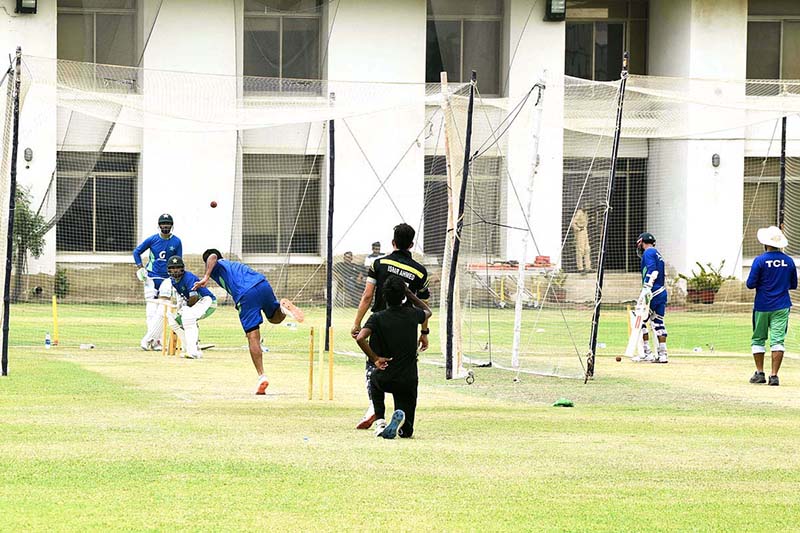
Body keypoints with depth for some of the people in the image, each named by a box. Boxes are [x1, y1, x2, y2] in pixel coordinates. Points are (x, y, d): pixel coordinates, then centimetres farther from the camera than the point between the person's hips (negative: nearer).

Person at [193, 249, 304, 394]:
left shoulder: (215, 267, 19)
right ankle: (282, 307, -5)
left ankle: (261, 376, -13)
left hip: (246, 294, -5)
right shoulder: (234, 264, 38)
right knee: (274, 318, 29)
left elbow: (212, 257, -3)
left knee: (253, 338, -5)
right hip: (263, 284, 5)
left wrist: (205, 278, -11)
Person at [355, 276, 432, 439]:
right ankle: (400, 416, -24)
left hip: (384, 379, -1)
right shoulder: (412, 315, -1)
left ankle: (380, 421, 18)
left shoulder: (377, 318, -8)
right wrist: (410, 294, 25)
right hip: (408, 381, 1)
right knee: (406, 432, 12)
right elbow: (428, 311, 24)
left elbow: (360, 338, -25)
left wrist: (375, 359, -13)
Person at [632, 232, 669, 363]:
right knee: (658, 323, 9)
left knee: (641, 321, -3)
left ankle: (648, 353, -5)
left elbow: (652, 270, -19)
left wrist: (648, 287, -27)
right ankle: (662, 354, 5)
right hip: (662, 292, 9)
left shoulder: (648, 253, -5)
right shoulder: (658, 254, 22)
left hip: (653, 293, -9)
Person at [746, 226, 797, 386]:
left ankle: (760, 373, 11)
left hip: (762, 306, -2)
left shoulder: (760, 260, -11)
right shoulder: (789, 261, 1)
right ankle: (774, 375, -9)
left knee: (758, 339, 13)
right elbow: (793, 285, 10)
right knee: (778, 340, -1)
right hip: (782, 307, 2)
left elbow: (750, 284, -11)